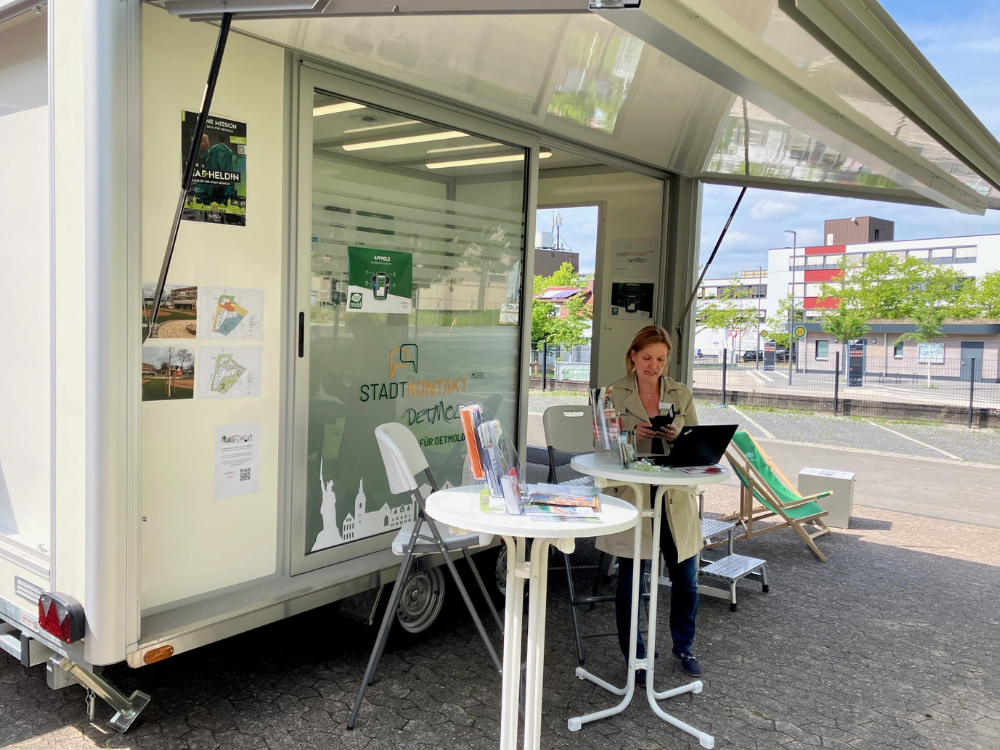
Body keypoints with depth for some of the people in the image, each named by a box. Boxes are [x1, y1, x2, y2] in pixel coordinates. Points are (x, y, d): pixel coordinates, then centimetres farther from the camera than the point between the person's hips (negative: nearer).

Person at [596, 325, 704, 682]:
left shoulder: (681, 394, 9)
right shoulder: (615, 393, 0)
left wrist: (678, 438, -13)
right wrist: (633, 435, -20)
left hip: (675, 497, 3)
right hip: (631, 496, -3)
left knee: (686, 578, 9)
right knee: (630, 579, 4)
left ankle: (684, 646, 33)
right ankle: (634, 656, 23)